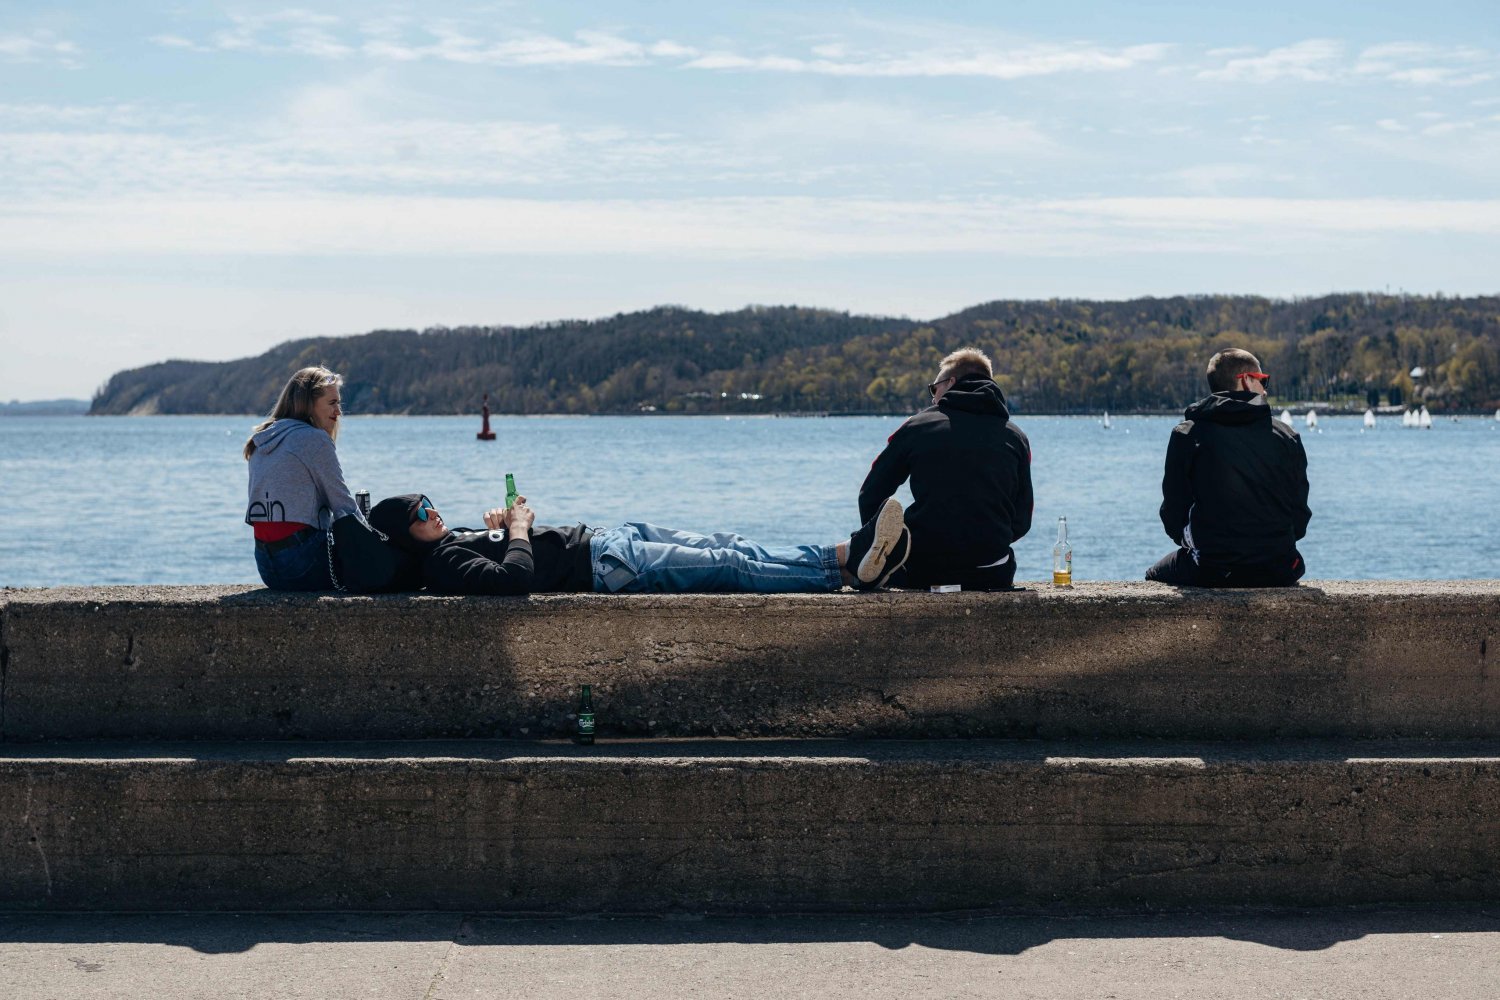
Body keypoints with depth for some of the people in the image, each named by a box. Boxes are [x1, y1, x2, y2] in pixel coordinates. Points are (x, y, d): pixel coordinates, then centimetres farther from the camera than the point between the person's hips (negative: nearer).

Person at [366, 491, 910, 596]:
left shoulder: (456, 538, 17)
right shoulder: (442, 564, -12)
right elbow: (514, 577, -28)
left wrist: (504, 525, 8)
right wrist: (517, 530, -10)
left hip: (602, 540, 10)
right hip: (605, 568, -10)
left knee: (732, 548, -1)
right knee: (730, 567, -16)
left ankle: (850, 557, -7)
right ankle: (849, 570, -17)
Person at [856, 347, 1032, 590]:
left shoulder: (918, 426, 4)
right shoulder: (1015, 438, 7)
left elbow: (871, 495, 8)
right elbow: (1022, 522, 8)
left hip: (921, 571, -1)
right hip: (990, 576, 2)